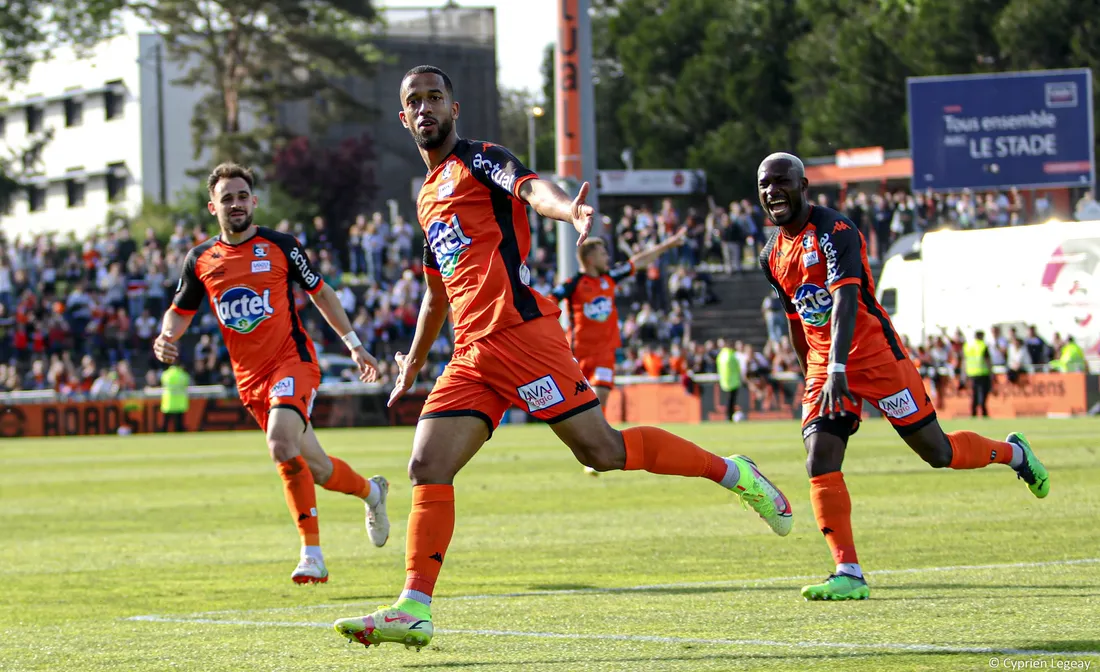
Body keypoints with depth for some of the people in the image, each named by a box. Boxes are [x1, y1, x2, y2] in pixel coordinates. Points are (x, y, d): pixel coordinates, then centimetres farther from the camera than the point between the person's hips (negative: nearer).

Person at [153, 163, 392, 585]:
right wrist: (167, 338, -7)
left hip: (292, 361, -4)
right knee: (314, 467, 6)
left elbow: (320, 293, 10)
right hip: (250, 378, 4)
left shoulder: (279, 246, -1)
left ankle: (312, 553, -15)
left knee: (281, 446, -28)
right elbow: (180, 311, 16)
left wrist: (354, 344, 9)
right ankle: (371, 492, 34)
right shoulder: (200, 260, 6)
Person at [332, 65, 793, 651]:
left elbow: (531, 188, -20)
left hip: (520, 332, -7)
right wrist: (413, 362, 43)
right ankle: (412, 611, -7)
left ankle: (732, 473, 5)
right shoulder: (427, 196, 25)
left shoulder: (479, 160, 3)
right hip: (472, 354, 7)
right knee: (427, 467, -5)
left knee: (600, 450, -10)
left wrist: (570, 209, -43)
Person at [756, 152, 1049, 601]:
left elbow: (845, 298, -27)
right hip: (825, 368, 6)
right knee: (820, 461, -12)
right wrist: (813, 377, 23)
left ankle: (1013, 453, 32)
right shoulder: (772, 256, 8)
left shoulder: (833, 231, -16)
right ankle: (849, 573, -13)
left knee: (937, 453, 2)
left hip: (875, 356, -6)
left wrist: (837, 369, -37)